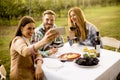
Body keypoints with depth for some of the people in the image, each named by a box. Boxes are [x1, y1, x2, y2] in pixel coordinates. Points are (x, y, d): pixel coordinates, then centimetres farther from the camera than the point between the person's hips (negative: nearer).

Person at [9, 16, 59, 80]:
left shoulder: (27, 40, 10)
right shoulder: (18, 40, -18)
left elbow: (37, 54, 1)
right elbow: (25, 51, -41)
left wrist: (39, 66, -20)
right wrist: (43, 41, -57)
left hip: (31, 74, 7)